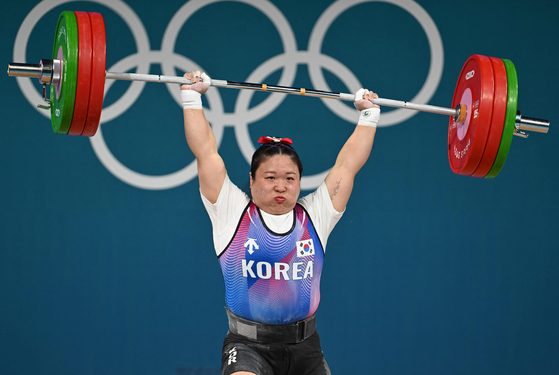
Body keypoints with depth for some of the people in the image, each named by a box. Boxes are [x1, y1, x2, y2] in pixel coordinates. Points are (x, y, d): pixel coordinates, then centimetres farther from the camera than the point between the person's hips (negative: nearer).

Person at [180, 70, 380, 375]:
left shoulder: (315, 217, 9)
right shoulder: (233, 212, 3)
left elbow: (348, 164, 16)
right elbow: (205, 152, 3)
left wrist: (368, 114, 21)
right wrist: (191, 98, 5)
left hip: (304, 346, 4)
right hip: (248, 345, -4)